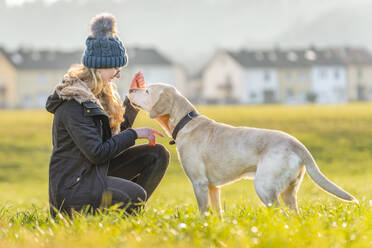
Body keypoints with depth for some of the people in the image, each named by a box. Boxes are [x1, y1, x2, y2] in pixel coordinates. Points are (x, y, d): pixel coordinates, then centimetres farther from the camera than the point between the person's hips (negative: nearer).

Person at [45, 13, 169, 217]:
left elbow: (119, 129, 20)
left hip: (97, 171, 10)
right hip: (71, 186, -10)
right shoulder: (73, 103, -20)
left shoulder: (98, 93, 11)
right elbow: (97, 153, -23)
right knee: (135, 195, -29)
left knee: (158, 154, 1)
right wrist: (135, 134, -14)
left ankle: (130, 210, 3)